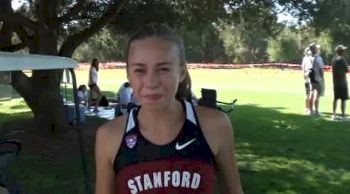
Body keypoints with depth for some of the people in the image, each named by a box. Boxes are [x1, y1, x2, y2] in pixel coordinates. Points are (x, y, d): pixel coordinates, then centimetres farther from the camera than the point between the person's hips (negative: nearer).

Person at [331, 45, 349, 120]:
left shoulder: (333, 59, 8)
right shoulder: (342, 59, -15)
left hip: (335, 83, 8)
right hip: (342, 83, -7)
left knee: (335, 99, 13)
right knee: (343, 100, -1)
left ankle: (334, 115, 16)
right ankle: (343, 115, 0)